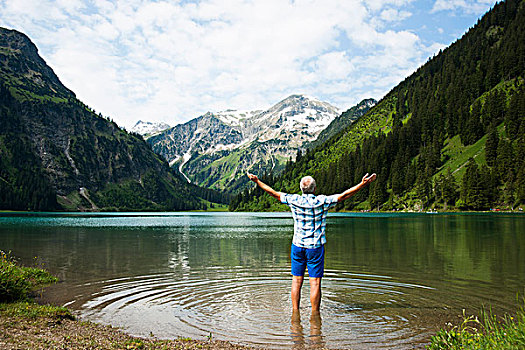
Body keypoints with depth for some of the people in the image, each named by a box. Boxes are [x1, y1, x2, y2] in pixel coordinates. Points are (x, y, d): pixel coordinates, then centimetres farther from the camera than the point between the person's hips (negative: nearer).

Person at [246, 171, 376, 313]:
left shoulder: (294, 200, -3)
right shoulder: (322, 201, -10)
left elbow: (274, 193, 4)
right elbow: (344, 195, -11)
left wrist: (257, 181, 14)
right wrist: (363, 184, -10)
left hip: (297, 245, 3)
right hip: (315, 247, -3)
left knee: (296, 280, 9)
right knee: (315, 282, 2)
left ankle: (295, 311, 14)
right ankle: (314, 313, 7)